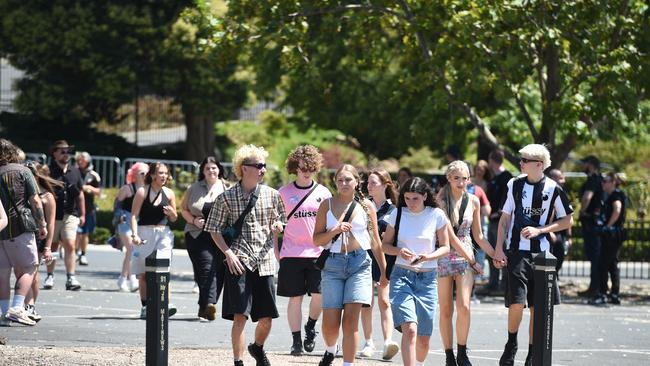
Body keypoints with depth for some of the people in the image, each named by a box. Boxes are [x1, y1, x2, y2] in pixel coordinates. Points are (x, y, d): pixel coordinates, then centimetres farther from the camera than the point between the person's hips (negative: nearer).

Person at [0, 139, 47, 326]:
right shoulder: (22, 171, 1)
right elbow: (35, 200, -2)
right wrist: (42, 225, 5)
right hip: (21, 226, -3)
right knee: (28, 268, 3)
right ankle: (17, 308, -12)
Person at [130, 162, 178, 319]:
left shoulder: (169, 193, 9)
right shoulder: (142, 192, 0)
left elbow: (174, 219, 17)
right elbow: (134, 215, -4)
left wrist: (171, 213, -6)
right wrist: (135, 234, -16)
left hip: (164, 234, 1)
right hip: (144, 234, -1)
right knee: (143, 274, 5)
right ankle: (145, 307, 14)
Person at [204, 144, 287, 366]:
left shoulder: (271, 195, 6)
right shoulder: (227, 198, -2)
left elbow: (279, 225, 19)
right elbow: (214, 229, 3)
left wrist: (277, 225, -5)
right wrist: (228, 253, -10)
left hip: (264, 262, 3)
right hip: (239, 262, -3)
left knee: (267, 318, 8)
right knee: (240, 316, -10)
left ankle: (258, 348, 37)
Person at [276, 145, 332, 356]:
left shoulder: (323, 193, 6)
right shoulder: (284, 193, 3)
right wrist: (275, 250, 2)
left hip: (318, 253, 1)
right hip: (291, 254, -1)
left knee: (319, 295, -7)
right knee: (295, 297, 1)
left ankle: (311, 327, 20)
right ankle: (296, 340, 9)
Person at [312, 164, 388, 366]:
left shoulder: (366, 206, 6)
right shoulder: (327, 205, 6)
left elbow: (375, 240, 11)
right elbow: (317, 239, 5)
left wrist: (384, 270, 12)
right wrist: (334, 231, -13)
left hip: (359, 263, 0)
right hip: (333, 263, 0)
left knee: (350, 319, -10)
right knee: (330, 322, -3)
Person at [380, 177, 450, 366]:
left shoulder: (437, 215, 0)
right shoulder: (397, 214, 1)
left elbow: (445, 247, 5)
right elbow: (385, 244, 8)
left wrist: (428, 256, -15)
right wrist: (399, 251, -13)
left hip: (427, 278, 1)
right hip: (402, 275, -1)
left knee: (423, 338, 8)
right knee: (410, 329, -21)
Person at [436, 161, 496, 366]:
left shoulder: (473, 201, 6)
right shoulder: (441, 201, -8)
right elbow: (450, 236, -12)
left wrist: (495, 255, 5)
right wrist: (473, 261, -13)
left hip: (466, 257, 2)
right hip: (444, 257, -2)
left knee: (464, 307, -14)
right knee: (446, 310, 1)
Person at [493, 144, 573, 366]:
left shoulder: (553, 189, -2)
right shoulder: (515, 184, 4)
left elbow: (568, 221, 5)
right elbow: (505, 218, 9)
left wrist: (539, 230, -8)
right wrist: (499, 248, 1)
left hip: (541, 253, 0)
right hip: (516, 252, 0)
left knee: (537, 306, 3)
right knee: (517, 301, -12)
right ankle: (511, 344, 12)